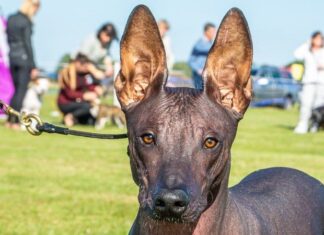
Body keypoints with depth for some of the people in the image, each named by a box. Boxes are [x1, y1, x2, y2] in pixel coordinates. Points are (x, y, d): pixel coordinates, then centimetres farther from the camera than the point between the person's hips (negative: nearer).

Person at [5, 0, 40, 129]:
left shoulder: (11, 19, 8)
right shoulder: (26, 22, -13)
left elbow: (8, 39, 13)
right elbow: (28, 44, -13)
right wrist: (33, 66, -10)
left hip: (12, 56, 7)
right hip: (24, 58, -7)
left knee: (16, 89, 16)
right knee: (21, 90, -1)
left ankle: (10, 120, 14)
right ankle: (15, 121, -3)